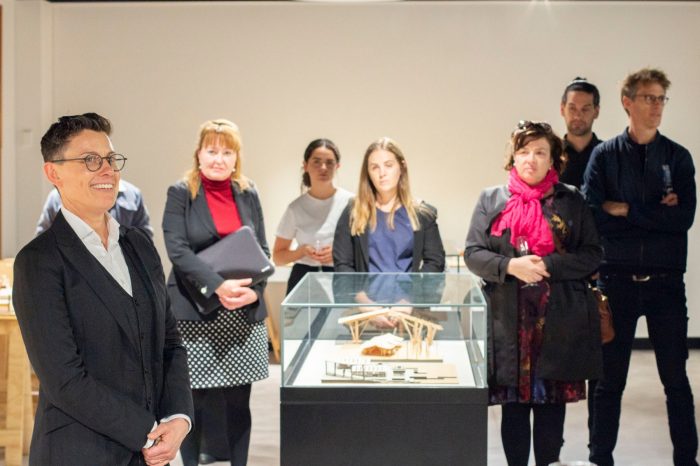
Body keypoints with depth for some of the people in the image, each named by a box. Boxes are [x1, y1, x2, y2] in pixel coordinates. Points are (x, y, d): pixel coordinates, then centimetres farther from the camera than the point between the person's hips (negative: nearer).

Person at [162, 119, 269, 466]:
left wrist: (254, 290, -10)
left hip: (243, 315, 3)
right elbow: (177, 249, -11)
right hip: (194, 312, -3)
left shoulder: (248, 195, 11)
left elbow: (262, 250, 9)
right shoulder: (180, 194, -1)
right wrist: (217, 286, -23)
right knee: (192, 400, 3)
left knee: (238, 400, 8)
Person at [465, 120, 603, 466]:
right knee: (513, 405, 6)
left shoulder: (571, 201, 6)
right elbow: (472, 253, 3)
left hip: (559, 324, 0)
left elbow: (592, 255, 2)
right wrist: (510, 266, -15)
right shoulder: (491, 200, 7)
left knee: (552, 405, 4)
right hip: (509, 322, 0)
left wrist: (548, 265, -13)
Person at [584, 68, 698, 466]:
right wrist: (655, 213, -11)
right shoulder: (605, 156, 3)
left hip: (666, 282, 1)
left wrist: (626, 210, -10)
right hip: (617, 280, -1)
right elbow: (593, 214, -10)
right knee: (610, 380, 8)